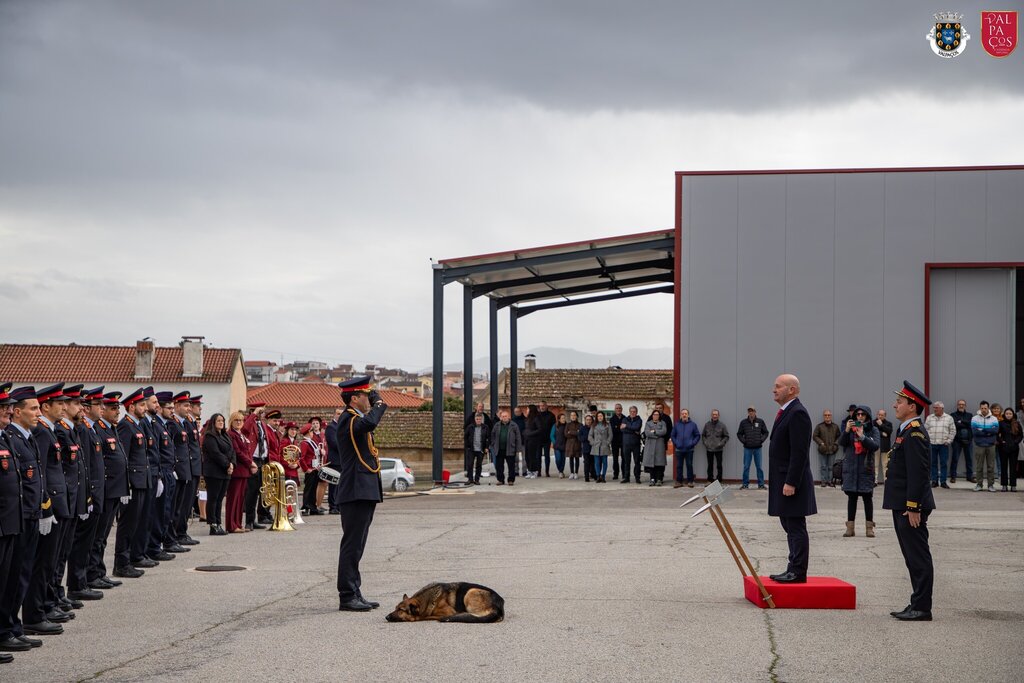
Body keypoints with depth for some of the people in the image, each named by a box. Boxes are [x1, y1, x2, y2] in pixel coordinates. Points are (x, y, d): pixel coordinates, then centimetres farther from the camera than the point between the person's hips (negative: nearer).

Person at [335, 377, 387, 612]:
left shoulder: (356, 419, 18)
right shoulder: (348, 420, -15)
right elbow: (369, 423, -34)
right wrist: (379, 405, -15)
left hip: (364, 493, 11)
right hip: (355, 493, -11)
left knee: (355, 546, 13)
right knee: (352, 545, -8)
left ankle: (354, 594, 19)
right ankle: (347, 597, -6)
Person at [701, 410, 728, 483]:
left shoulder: (722, 425, 0)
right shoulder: (707, 424, 6)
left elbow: (726, 436, 4)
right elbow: (703, 435, 17)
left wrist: (721, 443, -9)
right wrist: (705, 442, 1)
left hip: (718, 449, -2)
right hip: (709, 449, 2)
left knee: (719, 465, -1)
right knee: (710, 465, 8)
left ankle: (719, 480, 3)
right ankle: (710, 480, 14)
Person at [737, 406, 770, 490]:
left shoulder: (760, 422, 1)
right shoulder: (743, 423, 1)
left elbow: (766, 432, 7)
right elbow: (739, 434, 8)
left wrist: (761, 440, -6)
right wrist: (743, 441, -5)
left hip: (757, 448, 0)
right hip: (747, 448, 0)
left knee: (759, 467, 4)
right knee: (746, 467, 3)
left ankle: (761, 484, 9)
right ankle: (745, 484, 10)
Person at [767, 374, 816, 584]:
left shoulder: (798, 413, -15)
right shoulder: (785, 412, 17)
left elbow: (799, 452, -20)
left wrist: (791, 482, -22)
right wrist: (776, 481, 19)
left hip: (792, 482, -10)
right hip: (783, 481, 10)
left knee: (796, 528, -6)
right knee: (790, 527, 13)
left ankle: (798, 572, -3)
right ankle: (794, 569, 18)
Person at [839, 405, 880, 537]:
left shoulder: (873, 430, 2)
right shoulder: (851, 428, 6)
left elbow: (875, 446, -10)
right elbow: (841, 443, -2)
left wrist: (862, 436, -19)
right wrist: (846, 431, -17)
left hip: (866, 468, -1)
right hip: (851, 468, 2)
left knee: (867, 497, 0)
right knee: (851, 496, 4)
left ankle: (869, 527, 6)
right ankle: (850, 527, 6)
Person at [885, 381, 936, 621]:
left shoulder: (914, 433, -16)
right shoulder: (907, 431, 16)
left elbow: (918, 473, -22)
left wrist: (913, 507, -23)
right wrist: (908, 507, 20)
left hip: (911, 508, -10)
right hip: (903, 506, 10)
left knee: (918, 558, -6)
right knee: (914, 558, 13)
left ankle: (922, 608, -3)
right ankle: (918, 605, 18)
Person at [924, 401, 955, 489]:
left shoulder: (949, 418, 4)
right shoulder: (929, 418, 8)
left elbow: (953, 431, 5)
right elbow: (925, 429, 10)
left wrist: (948, 440, -3)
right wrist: (928, 439, 0)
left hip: (943, 445, -1)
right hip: (932, 444, 1)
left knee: (944, 464, -1)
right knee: (933, 463, 3)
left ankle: (943, 481, 4)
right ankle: (934, 481, 9)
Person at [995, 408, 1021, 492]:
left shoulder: (1017, 424, 3)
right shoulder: (1001, 424, 0)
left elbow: (1020, 435, 7)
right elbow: (996, 434, 2)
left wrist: (1016, 442, -8)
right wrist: (1001, 441, -11)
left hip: (1013, 448, 0)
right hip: (1003, 448, 0)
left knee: (1013, 466, 2)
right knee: (1004, 466, 4)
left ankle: (1013, 485, 6)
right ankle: (1004, 484, 9)